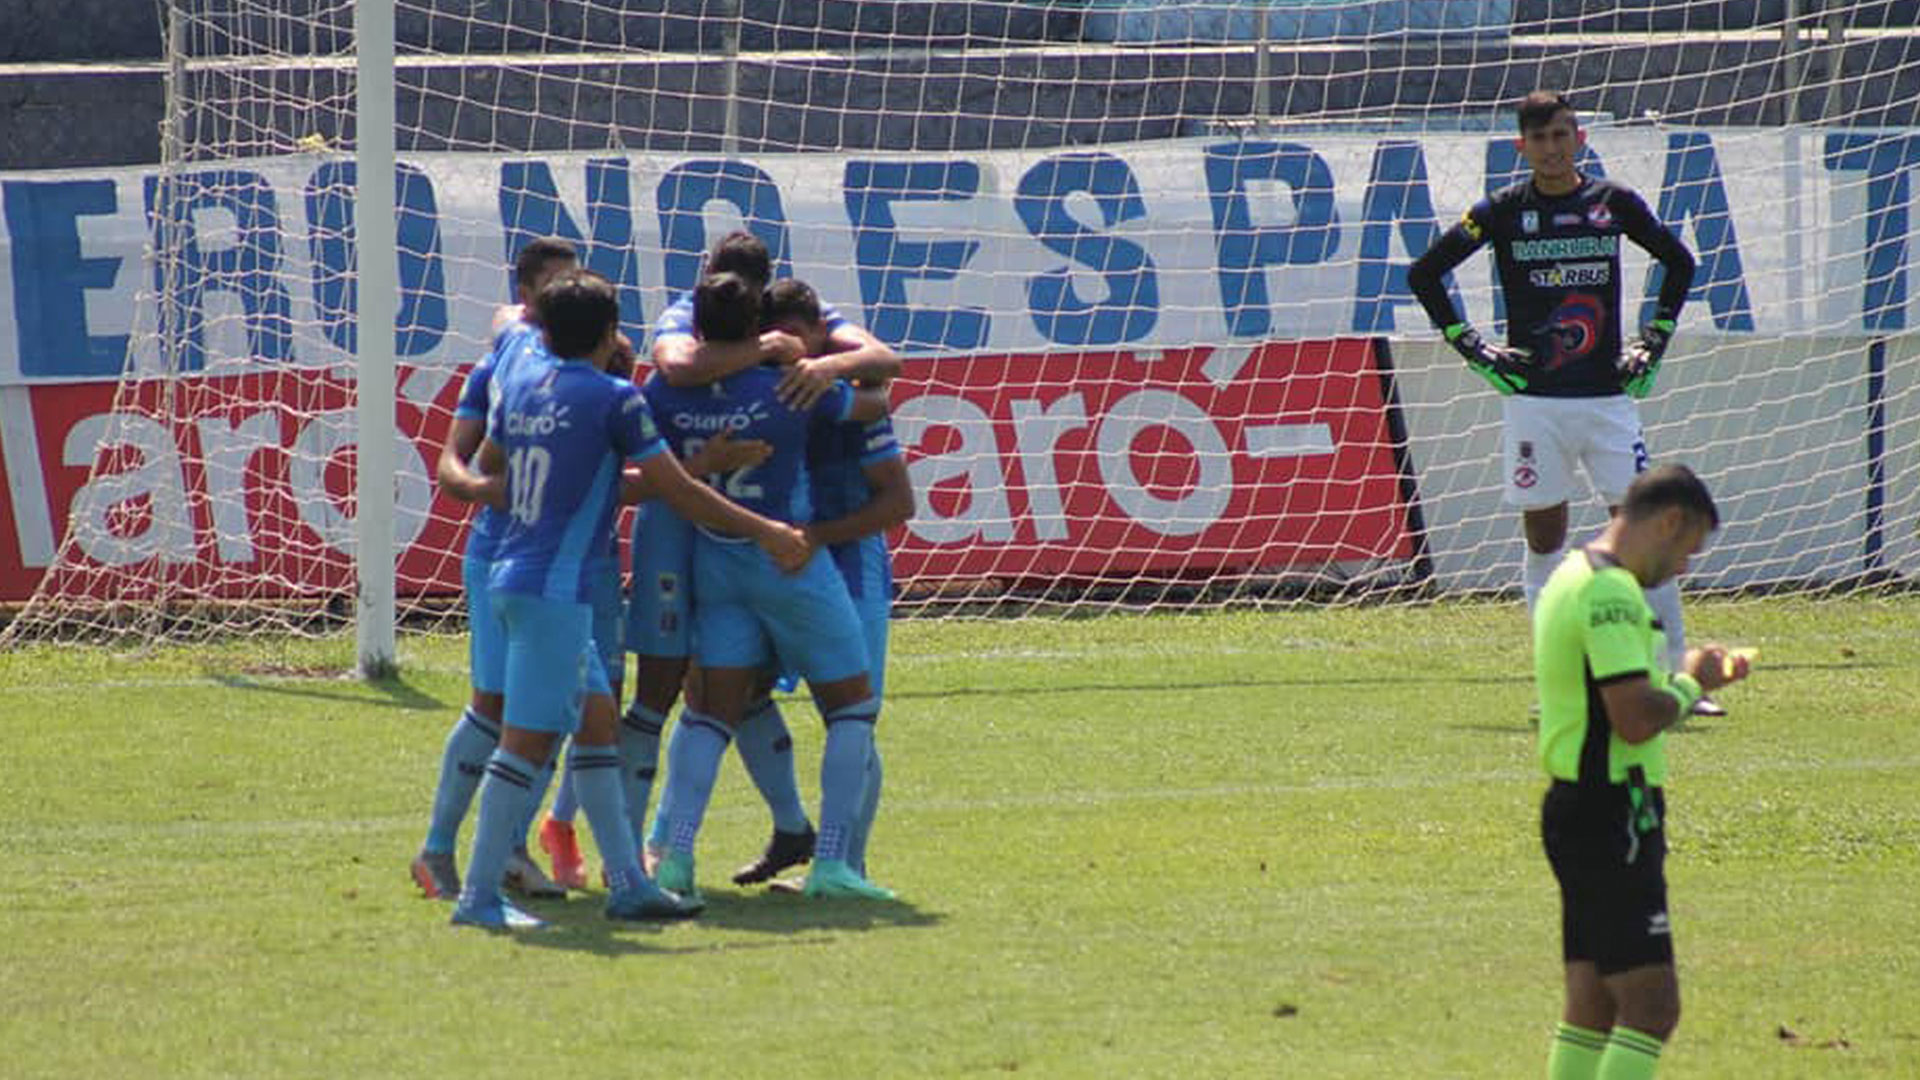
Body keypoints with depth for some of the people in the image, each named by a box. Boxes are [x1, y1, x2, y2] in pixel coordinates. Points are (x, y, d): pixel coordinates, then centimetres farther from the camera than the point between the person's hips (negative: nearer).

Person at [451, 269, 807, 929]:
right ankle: (479, 895, -9)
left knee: (596, 721, 12)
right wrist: (765, 533, 1)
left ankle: (627, 882, 13)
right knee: (528, 739, -7)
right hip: (556, 588, -8)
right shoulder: (614, 398, -9)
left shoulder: (519, 390, 11)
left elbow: (488, 466, 29)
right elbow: (679, 491, -8)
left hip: (511, 577, 8)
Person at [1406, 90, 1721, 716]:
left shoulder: (1613, 203, 5)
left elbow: (1678, 262, 21)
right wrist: (1471, 347, 1)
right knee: (1543, 539, 2)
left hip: (1608, 395, 1)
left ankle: (1675, 676, 0)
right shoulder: (1503, 212, 0)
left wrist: (1654, 339, 11)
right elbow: (1424, 274, 6)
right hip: (1533, 400, -1)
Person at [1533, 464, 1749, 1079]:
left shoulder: (1575, 577, 16)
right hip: (1610, 815, -11)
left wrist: (1691, 679, 15)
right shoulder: (1611, 591, -17)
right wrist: (1690, 685, -6)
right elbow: (1636, 719, -24)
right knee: (1651, 1006, -13)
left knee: (1593, 1007, 12)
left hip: (1578, 809, 11)